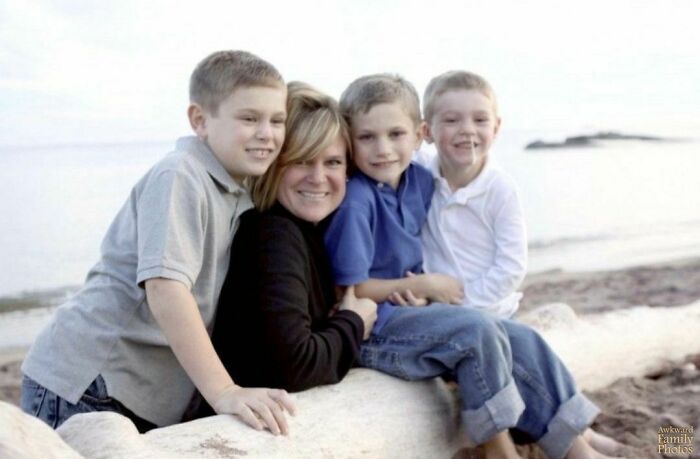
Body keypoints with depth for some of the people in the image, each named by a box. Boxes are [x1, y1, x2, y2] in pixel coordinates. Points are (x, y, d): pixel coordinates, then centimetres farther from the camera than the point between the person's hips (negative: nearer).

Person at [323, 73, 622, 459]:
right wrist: (424, 286, -13)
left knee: (521, 340, -3)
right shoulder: (355, 201, -18)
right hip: (372, 329, -8)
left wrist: (430, 287, -4)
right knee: (478, 331, -25)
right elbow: (350, 290, -19)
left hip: (415, 311, 8)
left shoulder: (420, 180, 4)